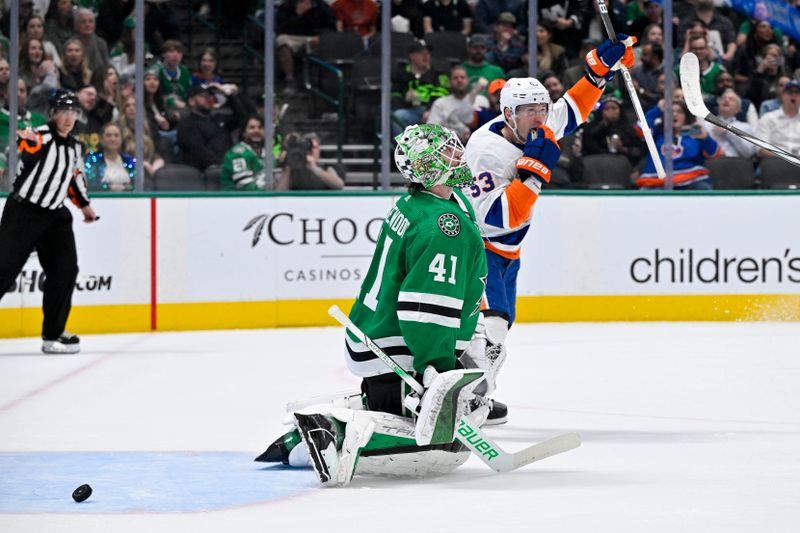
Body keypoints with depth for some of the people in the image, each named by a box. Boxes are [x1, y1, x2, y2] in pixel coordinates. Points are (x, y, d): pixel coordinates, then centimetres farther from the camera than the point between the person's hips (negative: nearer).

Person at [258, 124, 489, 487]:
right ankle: (346, 438, -24)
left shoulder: (413, 205, 10)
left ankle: (305, 437, 18)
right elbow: (426, 311, -28)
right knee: (443, 447, -14)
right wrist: (440, 373, -26)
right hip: (401, 358, -10)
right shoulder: (446, 227, -22)